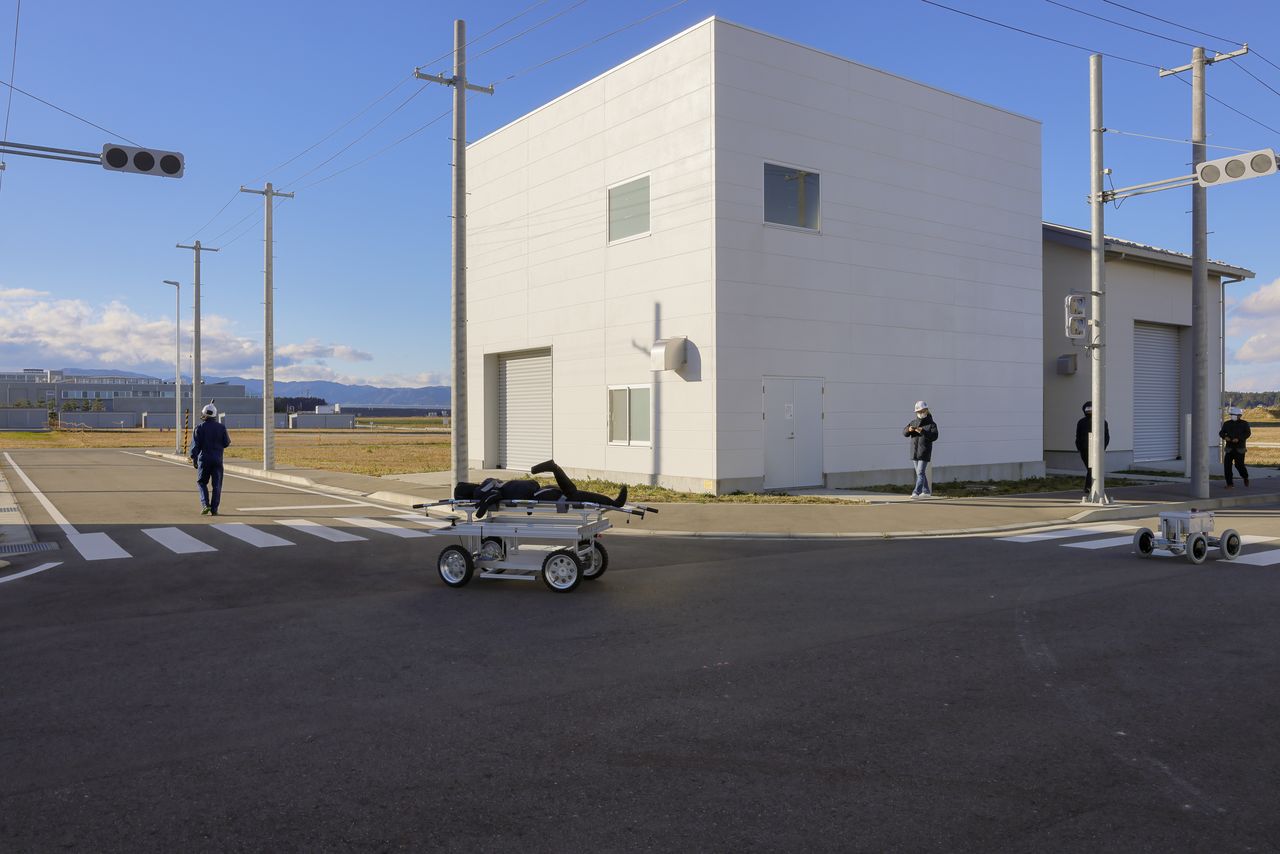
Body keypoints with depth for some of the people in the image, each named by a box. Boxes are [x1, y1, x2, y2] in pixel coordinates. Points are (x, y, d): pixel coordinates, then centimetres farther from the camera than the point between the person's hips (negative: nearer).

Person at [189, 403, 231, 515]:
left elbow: (195, 444, -6)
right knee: (216, 485, 3)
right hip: (217, 460, 1)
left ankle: (205, 505, -2)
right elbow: (226, 443, 2)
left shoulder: (199, 427, -2)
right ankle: (214, 509, 0)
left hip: (204, 459, 0)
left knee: (202, 482, 13)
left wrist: (193, 458, -3)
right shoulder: (221, 428, 0)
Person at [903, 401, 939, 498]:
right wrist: (909, 430, -18)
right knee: (920, 473, 13)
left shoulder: (931, 424, -4)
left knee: (920, 473, -12)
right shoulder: (914, 422, 10)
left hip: (924, 452, -6)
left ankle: (916, 492, -17)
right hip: (915, 452, 6)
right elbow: (904, 432, 5)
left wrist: (923, 432, -29)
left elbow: (934, 436, -18)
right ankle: (926, 491, 24)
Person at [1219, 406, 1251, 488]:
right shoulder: (1227, 423, 10)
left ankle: (1245, 477, 27)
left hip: (1239, 448, -3)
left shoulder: (1244, 423, 2)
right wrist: (1225, 437, -15)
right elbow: (1221, 432, 8)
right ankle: (1229, 484, 0)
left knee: (1239, 465, -6)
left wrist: (1238, 439, -22)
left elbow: (1248, 433, -8)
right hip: (1229, 448, 3)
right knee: (1227, 465, -7)